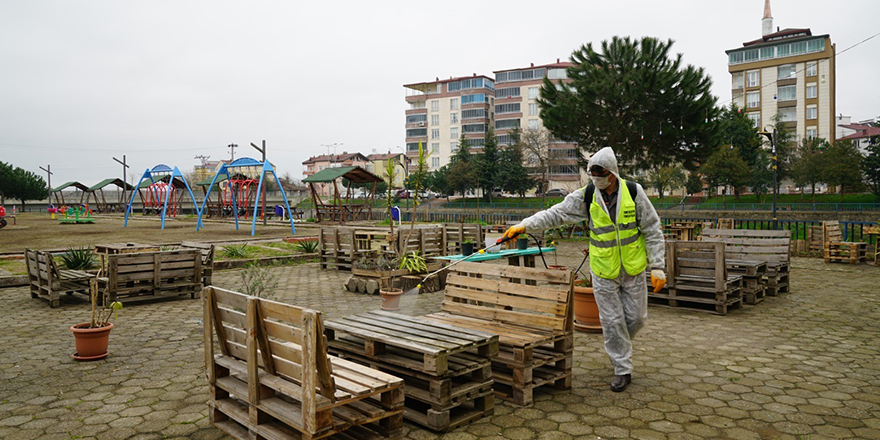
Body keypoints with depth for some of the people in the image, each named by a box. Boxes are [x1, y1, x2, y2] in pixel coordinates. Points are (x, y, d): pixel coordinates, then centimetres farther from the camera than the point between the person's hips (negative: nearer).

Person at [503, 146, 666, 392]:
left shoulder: (633, 192, -8)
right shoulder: (585, 197, -7)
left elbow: (652, 231, -3)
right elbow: (555, 214, -11)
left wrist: (658, 267, -5)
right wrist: (525, 225, -24)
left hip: (633, 270, 1)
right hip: (604, 272, 0)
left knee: (636, 317, 9)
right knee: (612, 321, 4)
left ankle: (619, 346, 41)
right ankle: (623, 370, 20)